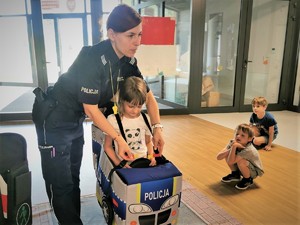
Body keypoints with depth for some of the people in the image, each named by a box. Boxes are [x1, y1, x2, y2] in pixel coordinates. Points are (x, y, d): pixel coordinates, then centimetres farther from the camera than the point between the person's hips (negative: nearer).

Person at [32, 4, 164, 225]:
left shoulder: (128, 62, -7)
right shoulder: (93, 58, -29)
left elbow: (148, 95, 2)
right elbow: (91, 109, -24)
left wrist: (157, 128, -8)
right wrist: (119, 139, -20)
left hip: (76, 120, 7)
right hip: (54, 119, -7)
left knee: (73, 179, 18)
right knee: (61, 185, 2)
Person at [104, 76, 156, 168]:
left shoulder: (145, 119, 5)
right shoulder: (113, 120, -5)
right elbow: (108, 146, 1)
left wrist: (151, 156, 0)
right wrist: (118, 163, -10)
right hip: (124, 165, -2)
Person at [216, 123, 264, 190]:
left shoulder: (248, 150, -35)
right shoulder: (233, 142, -17)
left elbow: (230, 162, -39)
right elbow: (218, 157, -24)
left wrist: (234, 147, -43)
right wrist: (231, 148, -35)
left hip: (254, 172, -6)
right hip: (240, 168, 6)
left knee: (239, 159, -34)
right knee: (227, 153, -15)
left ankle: (248, 180, -4)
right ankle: (235, 174, 10)